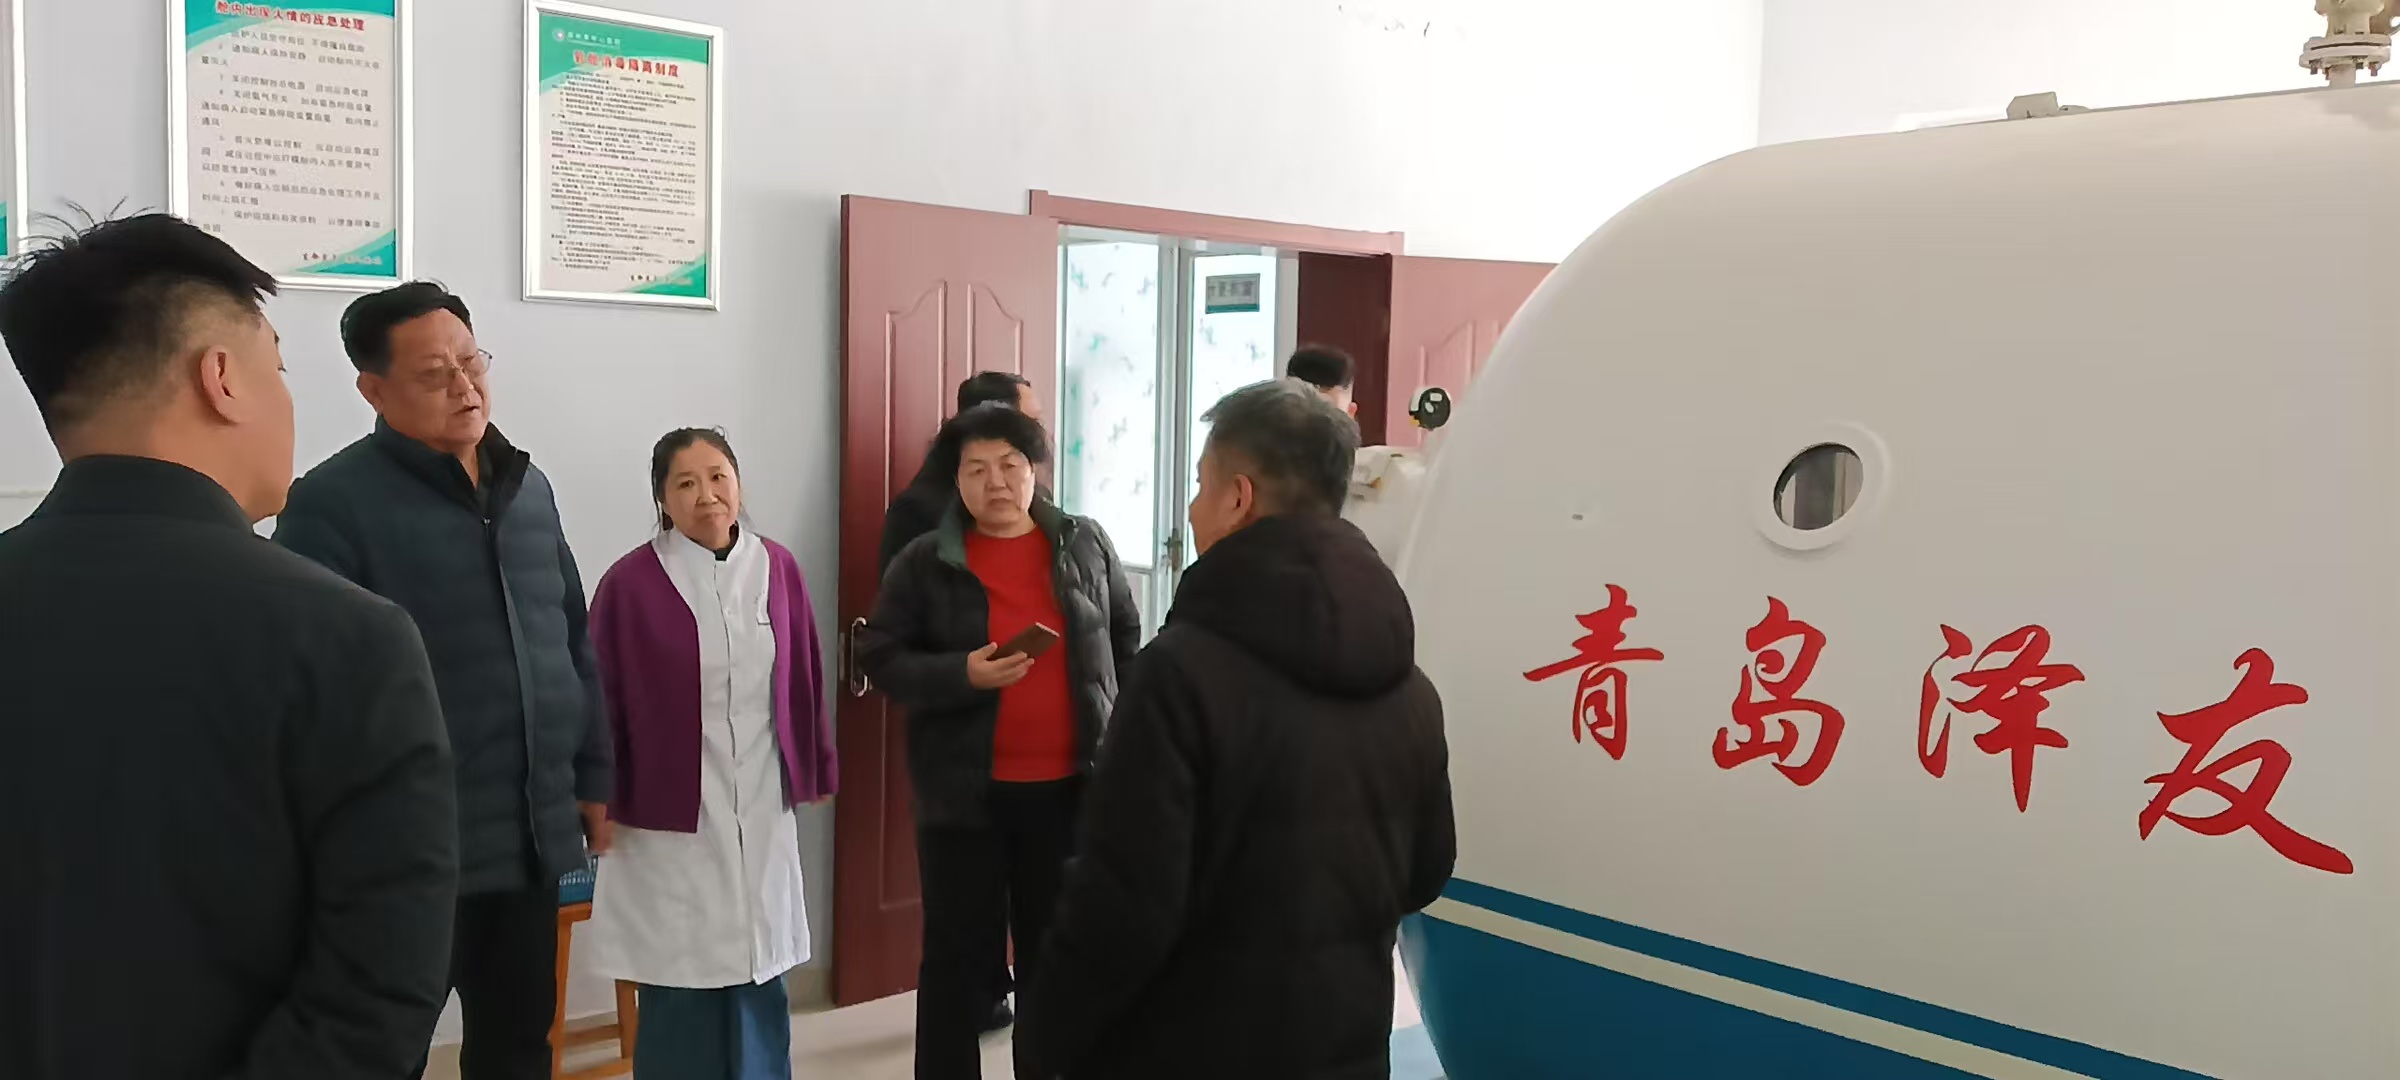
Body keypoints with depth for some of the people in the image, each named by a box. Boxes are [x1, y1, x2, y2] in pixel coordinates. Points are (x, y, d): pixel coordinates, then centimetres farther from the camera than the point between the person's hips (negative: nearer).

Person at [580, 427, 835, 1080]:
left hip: (762, 812, 3)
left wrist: (815, 771, 11)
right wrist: (600, 803, -3)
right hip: (672, 815, -3)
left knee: (758, 975, 13)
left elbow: (804, 679, 8)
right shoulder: (629, 583, -11)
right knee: (680, 984, 6)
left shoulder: (779, 569, 1)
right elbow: (602, 700, -5)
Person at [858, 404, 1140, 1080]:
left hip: (1069, 786, 2)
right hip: (966, 790, -2)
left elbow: (1127, 638, 13)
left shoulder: (1085, 545, 4)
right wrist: (960, 675, -19)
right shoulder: (925, 561, -3)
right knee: (960, 955, 6)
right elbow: (880, 657, -4)